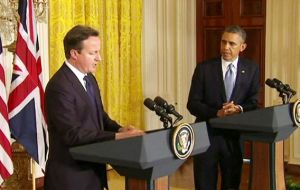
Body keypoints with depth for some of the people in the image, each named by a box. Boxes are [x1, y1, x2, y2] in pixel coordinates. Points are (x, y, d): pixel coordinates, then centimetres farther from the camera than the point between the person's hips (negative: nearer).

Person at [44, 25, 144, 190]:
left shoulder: (89, 78, 9)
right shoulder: (59, 87, -20)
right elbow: (73, 134, -24)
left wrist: (120, 129, -4)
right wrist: (117, 137, -25)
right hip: (71, 176, -8)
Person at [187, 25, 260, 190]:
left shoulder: (251, 69, 3)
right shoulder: (204, 68, -2)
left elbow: (254, 102, 3)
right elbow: (192, 104, -4)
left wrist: (239, 109, -20)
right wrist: (217, 113, -20)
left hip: (235, 136, 2)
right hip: (207, 135, -1)